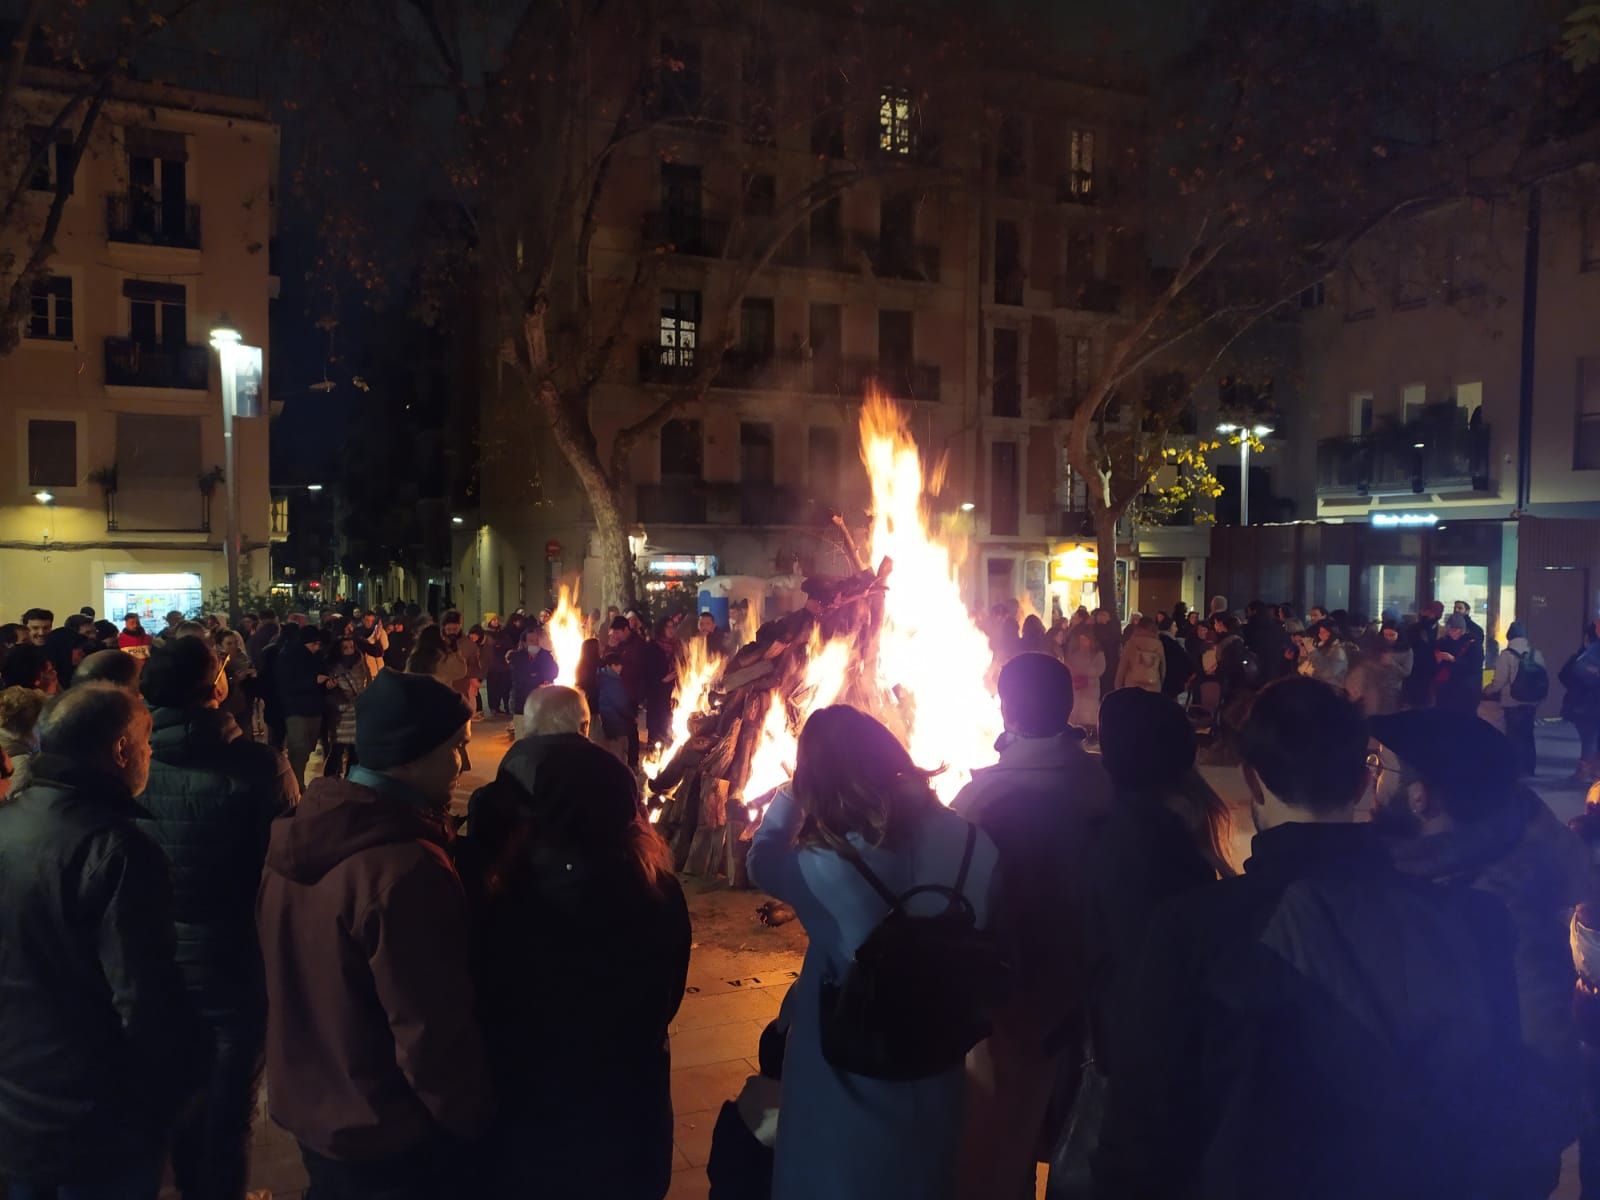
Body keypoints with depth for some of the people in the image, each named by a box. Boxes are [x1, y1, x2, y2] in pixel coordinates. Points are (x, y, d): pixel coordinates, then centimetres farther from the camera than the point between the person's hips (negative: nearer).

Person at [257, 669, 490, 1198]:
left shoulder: (297, 834, -4)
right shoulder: (407, 870, -31)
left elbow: (291, 985, 8)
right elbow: (434, 1036, -27)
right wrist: (471, 1121, -10)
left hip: (308, 1110, 8)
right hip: (390, 1144, -8)